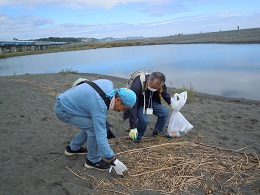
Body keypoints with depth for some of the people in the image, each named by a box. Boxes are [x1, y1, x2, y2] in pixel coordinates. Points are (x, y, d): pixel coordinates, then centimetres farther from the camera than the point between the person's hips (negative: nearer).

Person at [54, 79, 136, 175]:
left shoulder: (109, 84, -9)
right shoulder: (100, 107, -30)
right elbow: (100, 137, -29)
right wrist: (114, 161, -24)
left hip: (65, 100, 9)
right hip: (63, 110, -9)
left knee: (90, 125, 12)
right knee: (94, 129, -17)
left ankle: (73, 148, 30)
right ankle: (93, 160, 3)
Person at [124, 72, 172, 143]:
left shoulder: (160, 85, -20)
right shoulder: (137, 85, -38)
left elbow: (165, 94, 5)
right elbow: (132, 107, -37)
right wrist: (133, 127, -36)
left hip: (150, 102, 6)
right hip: (138, 104, -5)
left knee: (165, 112, -12)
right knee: (144, 120, -30)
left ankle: (157, 131, 14)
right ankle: (137, 137, -1)